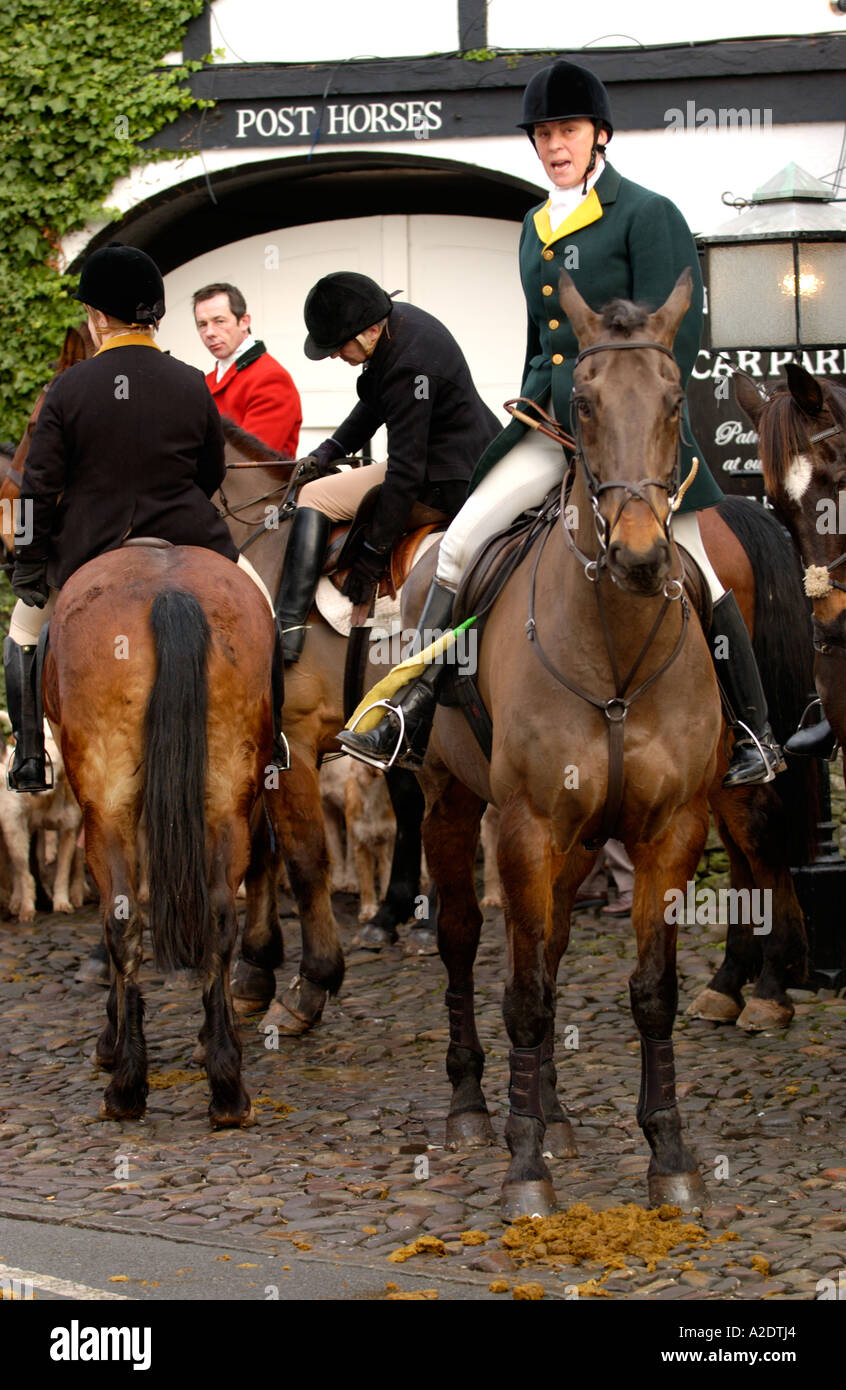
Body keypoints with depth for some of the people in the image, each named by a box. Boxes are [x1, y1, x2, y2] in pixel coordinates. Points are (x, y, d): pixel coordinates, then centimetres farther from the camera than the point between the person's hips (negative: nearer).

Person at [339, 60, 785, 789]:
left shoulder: (647, 214, -6)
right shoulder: (536, 228, 15)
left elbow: (676, 334, -11)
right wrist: (531, 413, 14)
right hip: (555, 425, 6)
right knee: (460, 541, -6)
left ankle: (757, 736, 11)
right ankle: (412, 715, -4)